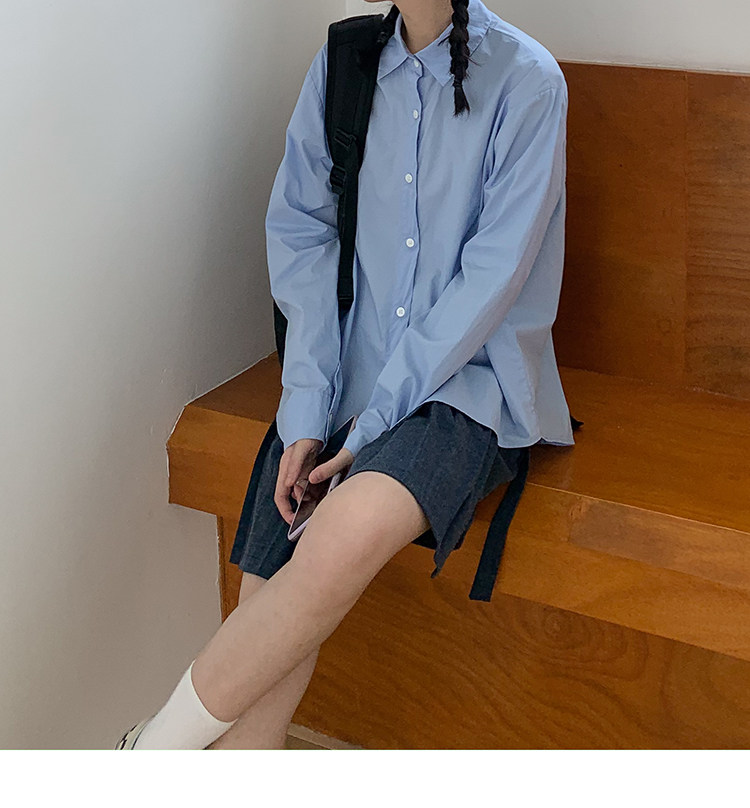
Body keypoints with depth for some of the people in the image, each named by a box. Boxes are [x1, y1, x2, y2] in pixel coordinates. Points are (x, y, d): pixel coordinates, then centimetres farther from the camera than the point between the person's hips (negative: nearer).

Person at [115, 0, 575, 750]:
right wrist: (306, 411, -5)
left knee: (348, 534, -31)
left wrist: (371, 424, -14)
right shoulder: (340, 65, 7)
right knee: (268, 608, -14)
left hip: (463, 379, -4)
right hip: (346, 369, 4)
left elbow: (493, 274, -11)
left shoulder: (525, 79, -7)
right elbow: (298, 232, 6)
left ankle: (162, 742, -12)